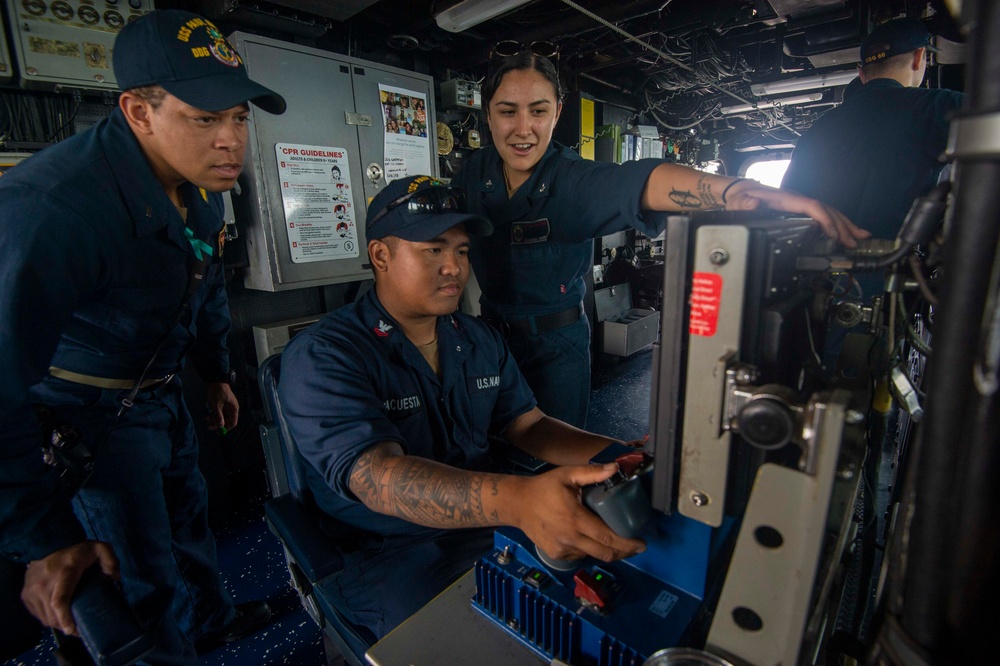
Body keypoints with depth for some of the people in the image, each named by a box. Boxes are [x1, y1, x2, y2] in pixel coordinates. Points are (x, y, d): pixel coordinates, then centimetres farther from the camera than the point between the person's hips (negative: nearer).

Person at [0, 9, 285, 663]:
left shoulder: (203, 186, -6)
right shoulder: (53, 204, -34)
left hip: (162, 390, 8)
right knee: (147, 573, 7)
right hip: (88, 412, -7)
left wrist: (217, 374, 17)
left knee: (189, 515, 26)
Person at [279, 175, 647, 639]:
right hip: (389, 553, -5)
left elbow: (527, 425, 4)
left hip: (489, 526, 6)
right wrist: (518, 499, -48)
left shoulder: (482, 341, 5)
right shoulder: (320, 357, -17)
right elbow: (376, 476, -31)